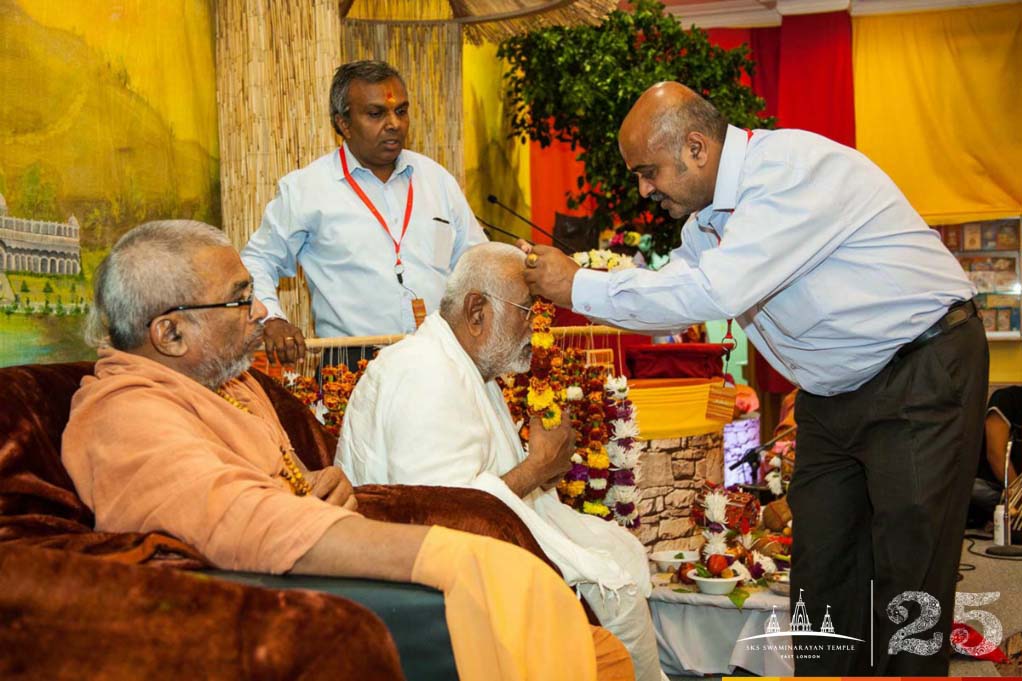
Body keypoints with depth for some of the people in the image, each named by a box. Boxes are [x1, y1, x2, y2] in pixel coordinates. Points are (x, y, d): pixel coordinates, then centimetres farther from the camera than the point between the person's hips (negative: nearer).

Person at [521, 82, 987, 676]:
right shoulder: (707, 212, 4)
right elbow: (675, 298, 14)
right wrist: (569, 287, 1)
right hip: (831, 391, 9)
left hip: (921, 375, -9)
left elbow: (715, 292, -33)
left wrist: (580, 287, -25)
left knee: (906, 570, -6)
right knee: (822, 562, 10)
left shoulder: (794, 169, -24)